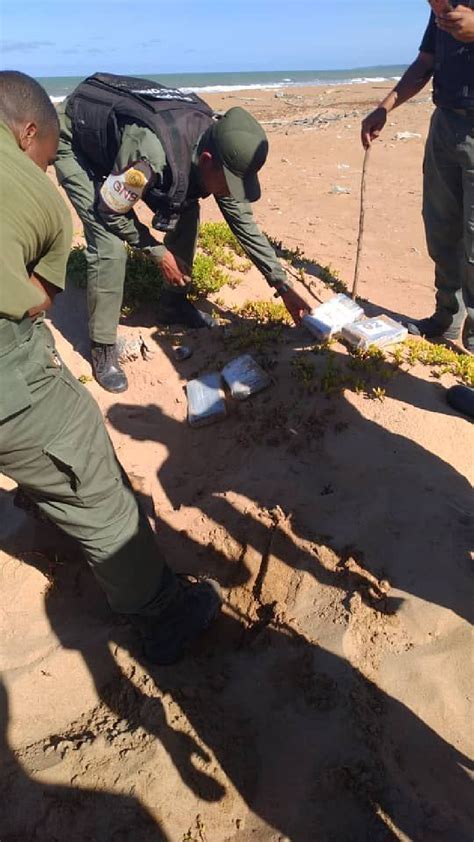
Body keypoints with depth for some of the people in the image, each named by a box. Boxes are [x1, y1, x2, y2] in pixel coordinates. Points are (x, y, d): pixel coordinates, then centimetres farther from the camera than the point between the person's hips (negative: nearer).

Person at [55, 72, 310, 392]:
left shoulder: (218, 142, -19)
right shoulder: (151, 155, -42)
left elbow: (243, 222, -10)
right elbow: (110, 210, -25)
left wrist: (284, 287, -12)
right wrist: (158, 253, -16)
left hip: (124, 135, 7)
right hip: (76, 144, -6)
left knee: (185, 212, -3)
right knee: (110, 248, -21)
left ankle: (174, 305, 16)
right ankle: (103, 350, -4)